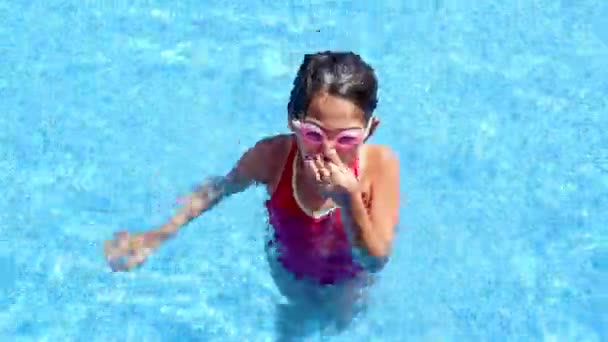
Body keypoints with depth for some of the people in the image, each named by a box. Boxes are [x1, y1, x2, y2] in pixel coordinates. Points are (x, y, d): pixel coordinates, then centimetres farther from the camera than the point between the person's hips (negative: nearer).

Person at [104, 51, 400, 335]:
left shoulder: (379, 164, -35)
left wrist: (349, 200, -50)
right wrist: (159, 235, -18)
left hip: (348, 283, 0)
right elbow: (219, 188, -11)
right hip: (289, 280, 1)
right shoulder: (272, 156, -33)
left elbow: (376, 262, -34)